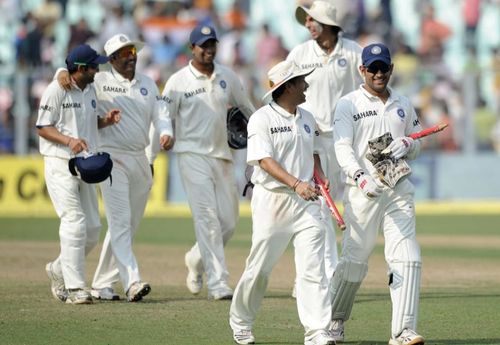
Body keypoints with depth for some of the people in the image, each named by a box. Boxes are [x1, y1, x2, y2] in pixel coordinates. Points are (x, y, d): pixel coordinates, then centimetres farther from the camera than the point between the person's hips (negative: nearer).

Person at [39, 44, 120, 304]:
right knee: (75, 224, -14)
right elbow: (42, 127, -10)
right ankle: (74, 288, -10)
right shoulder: (56, 90, -10)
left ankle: (59, 270, 27)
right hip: (60, 164, -8)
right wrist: (69, 140, -24)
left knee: (92, 228, 7)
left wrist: (106, 120, 1)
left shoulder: (90, 90, 12)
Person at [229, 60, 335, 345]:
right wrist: (296, 183, -29)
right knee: (260, 267, 4)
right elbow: (264, 161, -17)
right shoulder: (262, 119, -7)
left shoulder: (308, 119, 13)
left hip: (306, 200, 5)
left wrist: (321, 178, 4)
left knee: (313, 266, -7)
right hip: (272, 200, -5)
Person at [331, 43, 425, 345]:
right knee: (355, 260, 1)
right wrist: (361, 178, -26)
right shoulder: (348, 105, 1)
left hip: (399, 191, 3)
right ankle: (334, 320, 25)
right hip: (362, 192, -3)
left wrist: (406, 145, -4)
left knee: (407, 258, -11)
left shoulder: (403, 105, 15)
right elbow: (343, 149, -9)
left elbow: (417, 147, 21)